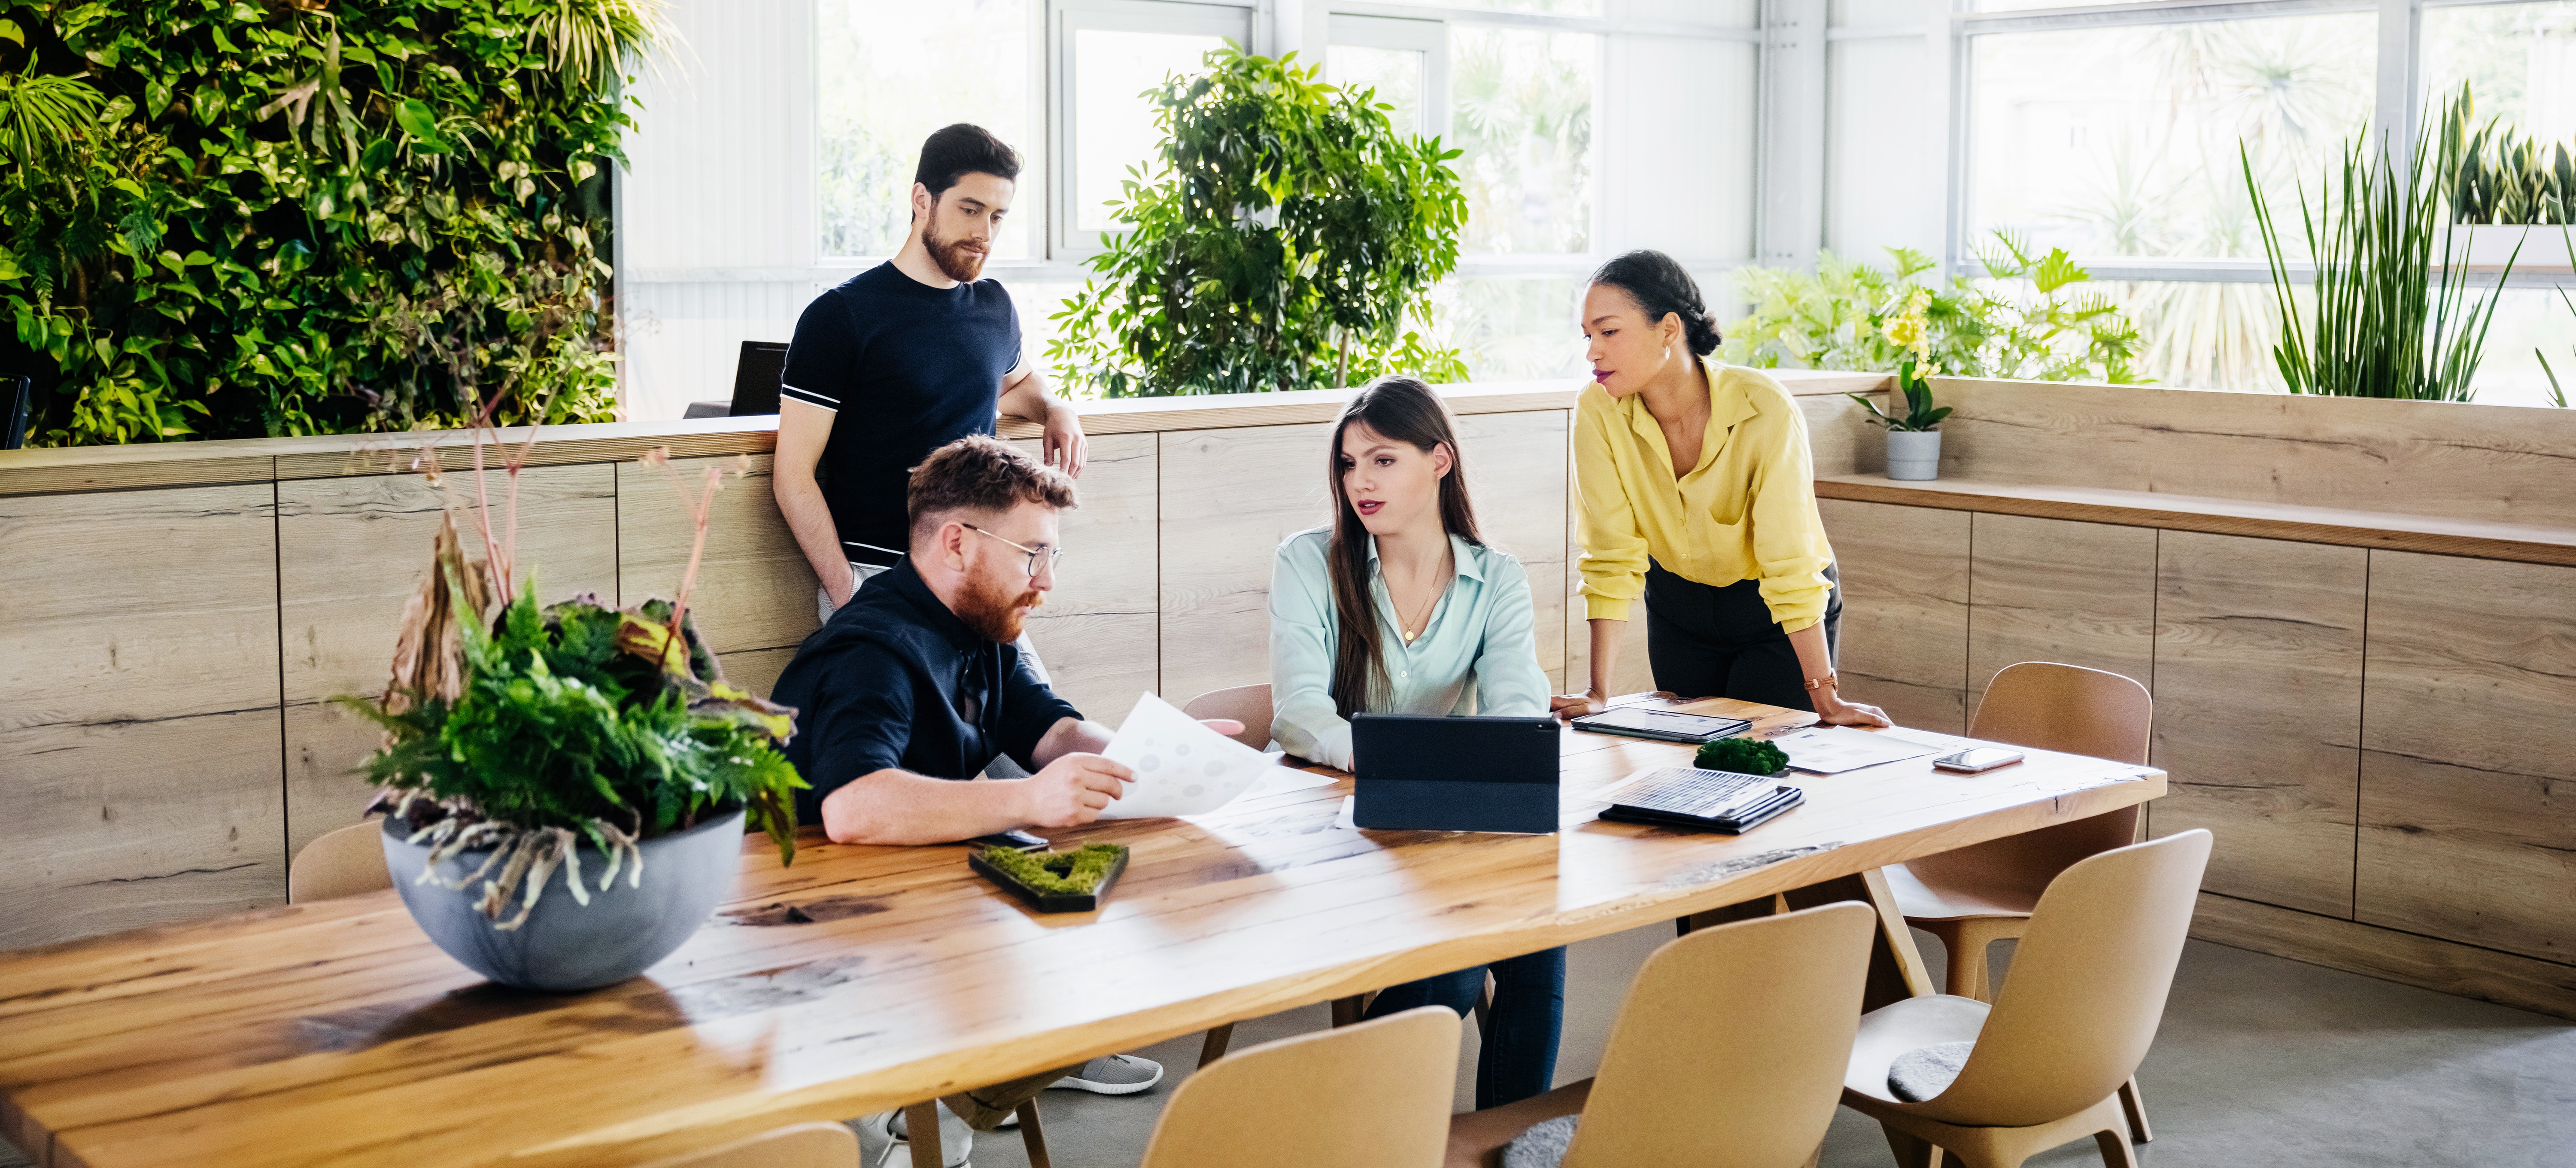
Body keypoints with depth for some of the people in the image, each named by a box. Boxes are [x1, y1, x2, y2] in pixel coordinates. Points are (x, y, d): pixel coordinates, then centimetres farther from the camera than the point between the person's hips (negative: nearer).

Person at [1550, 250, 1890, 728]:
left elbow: (1791, 565, -29)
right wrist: (1599, 693, -21)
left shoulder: (1764, 410, -31)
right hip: (1679, 608, 3)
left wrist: (1826, 700, -28)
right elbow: (1612, 557, -19)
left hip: (1774, 617, -3)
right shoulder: (1598, 411, -21)